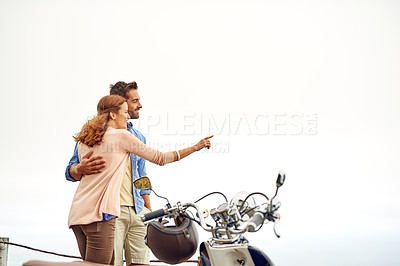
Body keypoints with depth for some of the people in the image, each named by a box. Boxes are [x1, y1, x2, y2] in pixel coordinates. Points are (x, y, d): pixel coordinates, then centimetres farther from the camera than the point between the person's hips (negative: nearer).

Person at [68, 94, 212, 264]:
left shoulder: (83, 140, 15)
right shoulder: (121, 136, -4)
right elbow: (159, 158, 2)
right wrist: (195, 147, 9)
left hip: (77, 212, 8)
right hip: (99, 214, -8)